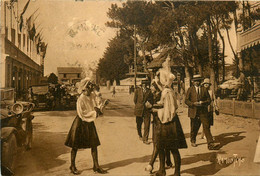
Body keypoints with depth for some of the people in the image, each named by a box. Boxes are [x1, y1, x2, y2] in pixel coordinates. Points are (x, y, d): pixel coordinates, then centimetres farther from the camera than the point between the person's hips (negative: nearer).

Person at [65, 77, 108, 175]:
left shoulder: (92, 95, 0)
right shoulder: (81, 99, -21)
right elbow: (82, 113, -20)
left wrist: (96, 109, -4)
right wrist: (94, 113, -16)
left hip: (90, 122, 7)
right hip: (81, 123, -7)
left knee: (94, 144, 6)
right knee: (75, 146, 7)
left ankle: (96, 166, 16)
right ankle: (72, 166, 22)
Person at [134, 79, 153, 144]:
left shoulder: (149, 91, 5)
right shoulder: (138, 90, 3)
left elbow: (151, 100, 10)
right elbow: (135, 100, 6)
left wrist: (149, 105, -3)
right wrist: (137, 106, 5)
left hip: (147, 110, 0)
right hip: (139, 110, 0)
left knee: (147, 125, -6)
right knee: (139, 124, 13)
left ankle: (145, 139, 1)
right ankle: (140, 136, 37)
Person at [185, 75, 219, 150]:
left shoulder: (204, 89, 10)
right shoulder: (190, 89, 6)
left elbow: (209, 100, 9)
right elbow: (186, 100, 1)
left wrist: (203, 103, -12)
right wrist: (193, 104, -16)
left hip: (203, 111, 1)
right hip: (194, 112, 0)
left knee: (206, 127, -9)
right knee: (194, 128, 9)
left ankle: (210, 144, -11)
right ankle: (193, 141, 31)